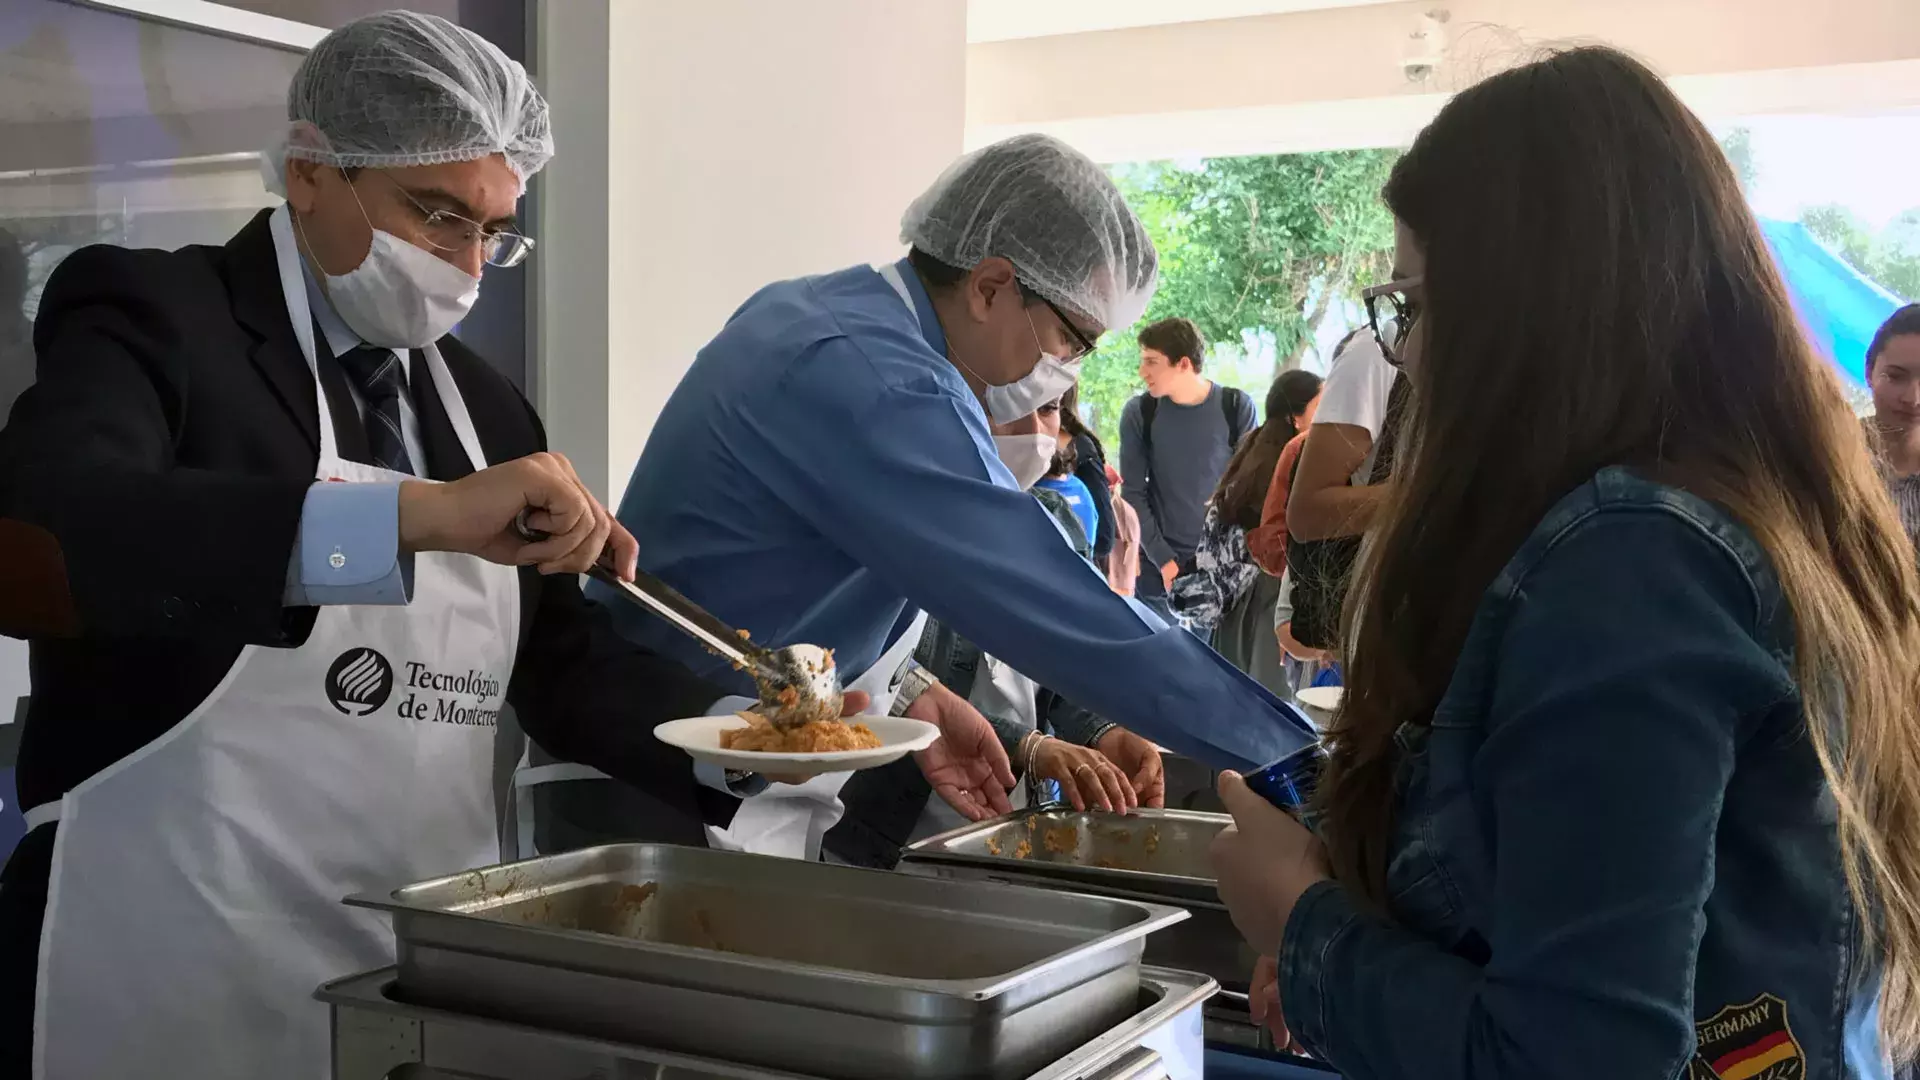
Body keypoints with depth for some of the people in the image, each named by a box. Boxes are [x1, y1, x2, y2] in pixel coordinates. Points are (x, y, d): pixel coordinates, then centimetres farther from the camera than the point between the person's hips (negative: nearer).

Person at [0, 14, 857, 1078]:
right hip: (177, 980, -6)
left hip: (426, 977, 6)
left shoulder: (482, 404, 11)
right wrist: (415, 514, -35)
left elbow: (563, 660, 12)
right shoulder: (153, 319, -7)